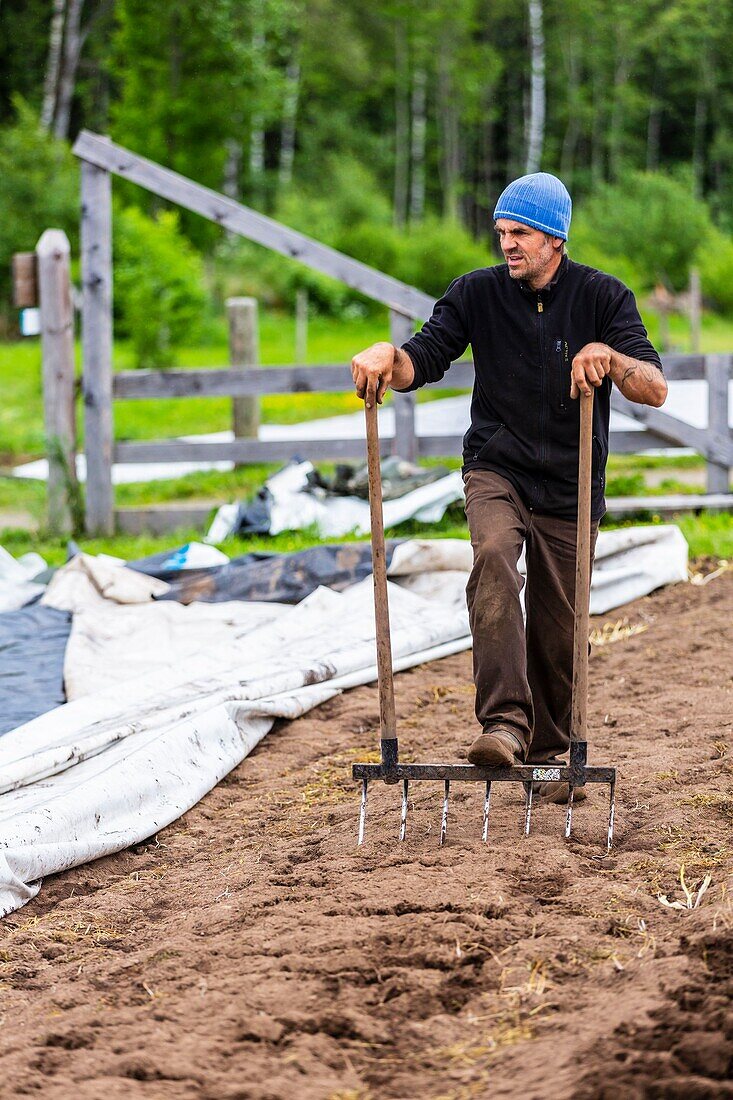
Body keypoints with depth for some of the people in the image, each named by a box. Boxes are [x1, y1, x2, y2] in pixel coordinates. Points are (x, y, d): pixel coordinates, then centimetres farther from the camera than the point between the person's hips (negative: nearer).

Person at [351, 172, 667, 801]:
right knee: (494, 559, -31)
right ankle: (504, 720, -39)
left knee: (558, 629, 5)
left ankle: (547, 751, 27)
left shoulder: (603, 297, -4)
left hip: (570, 487, 0)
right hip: (496, 470, 0)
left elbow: (655, 390, -13)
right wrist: (390, 358, -25)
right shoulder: (478, 293, 0)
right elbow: (424, 362, -1)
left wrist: (611, 358, -34)